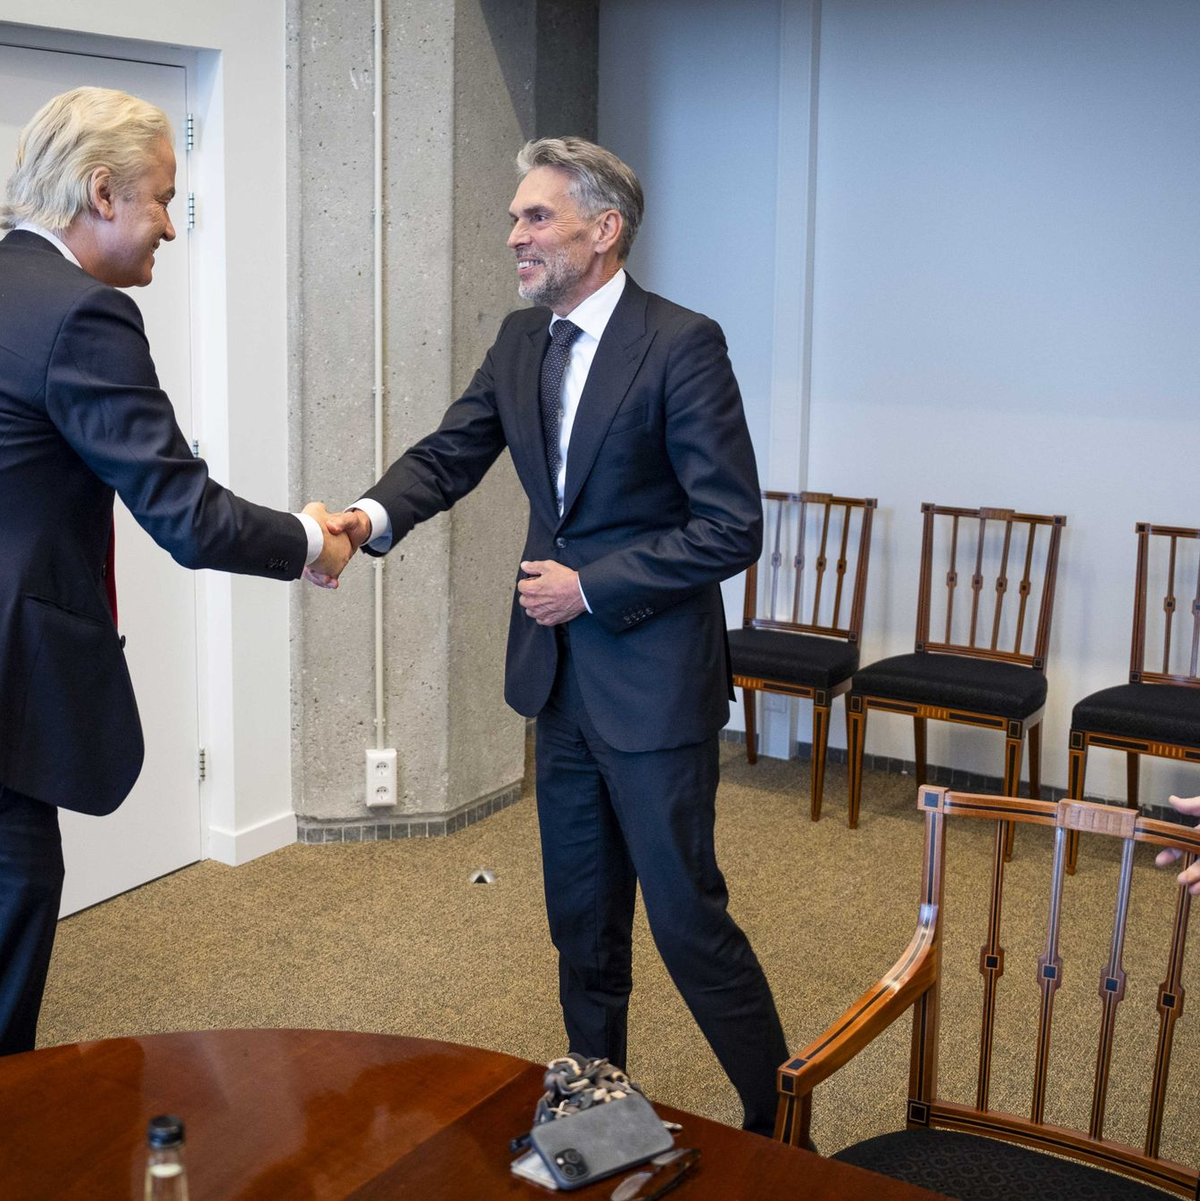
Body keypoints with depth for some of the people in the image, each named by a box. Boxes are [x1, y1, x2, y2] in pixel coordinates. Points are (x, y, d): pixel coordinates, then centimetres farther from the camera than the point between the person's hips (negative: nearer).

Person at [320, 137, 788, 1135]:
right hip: (560, 675, 7)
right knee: (582, 915, 18)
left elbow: (731, 529, -16)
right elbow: (450, 456, 8)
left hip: (652, 678, -7)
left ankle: (780, 1129, 19)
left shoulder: (682, 344, -15)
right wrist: (374, 516, -12)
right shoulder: (521, 340, 7)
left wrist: (592, 587, -16)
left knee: (687, 916, 0)